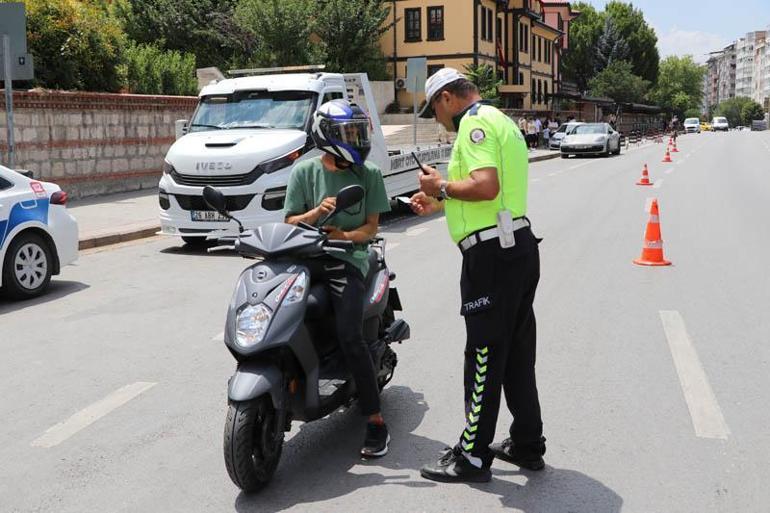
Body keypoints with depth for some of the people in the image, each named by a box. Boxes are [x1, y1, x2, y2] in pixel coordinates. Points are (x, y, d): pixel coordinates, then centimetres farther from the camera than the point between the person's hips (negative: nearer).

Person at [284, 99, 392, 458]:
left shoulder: (368, 174, 8)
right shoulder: (305, 171, 7)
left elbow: (371, 226, 8)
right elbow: (290, 222, 7)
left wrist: (345, 235, -13)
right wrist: (317, 213, -13)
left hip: (348, 258, -1)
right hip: (307, 255, 2)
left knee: (350, 337, -18)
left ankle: (376, 421, -9)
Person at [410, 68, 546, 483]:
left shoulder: (475, 122, -11)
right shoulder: (501, 122, 21)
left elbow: (486, 186, -26)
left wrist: (442, 186, -10)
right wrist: (438, 204, 25)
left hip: (492, 253, -10)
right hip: (519, 246, 10)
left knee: (484, 355, -2)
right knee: (516, 353, 16)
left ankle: (472, 456, 8)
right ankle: (527, 445, 26)